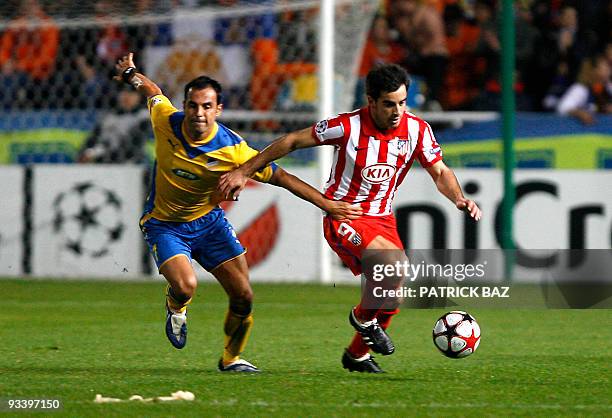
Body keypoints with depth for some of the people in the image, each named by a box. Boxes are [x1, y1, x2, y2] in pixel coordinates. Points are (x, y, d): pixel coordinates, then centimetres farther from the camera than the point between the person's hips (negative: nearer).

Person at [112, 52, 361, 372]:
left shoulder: (232, 150, -24)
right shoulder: (166, 122, -21)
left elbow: (280, 177, -17)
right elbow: (153, 91, 6)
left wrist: (328, 206, -19)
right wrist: (133, 76, -7)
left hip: (208, 221, 1)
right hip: (164, 224, -1)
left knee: (243, 297, -2)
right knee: (185, 287, -26)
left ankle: (232, 358, 26)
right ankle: (175, 309, 14)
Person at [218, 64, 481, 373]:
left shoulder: (417, 130, -7)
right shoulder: (348, 127, -18)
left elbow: (440, 172, 3)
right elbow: (292, 141, -8)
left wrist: (459, 199, -18)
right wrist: (243, 172, -7)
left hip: (382, 218, 6)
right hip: (344, 217, -6)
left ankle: (357, 354, 28)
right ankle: (363, 317, -1)